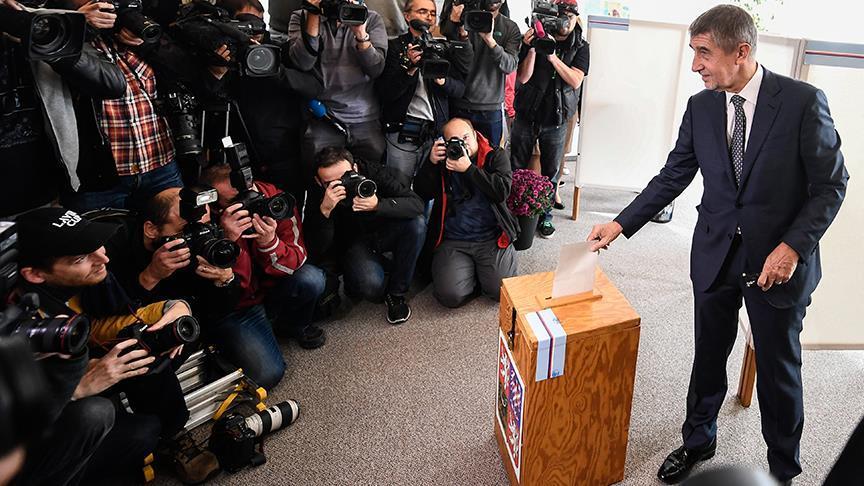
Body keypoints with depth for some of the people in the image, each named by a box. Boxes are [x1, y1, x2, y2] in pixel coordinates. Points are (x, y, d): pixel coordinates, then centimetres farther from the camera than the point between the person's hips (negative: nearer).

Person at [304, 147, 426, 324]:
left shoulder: (374, 172, -23)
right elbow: (315, 251, -29)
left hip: (383, 233, 3)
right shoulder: (317, 197, -24)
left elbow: (417, 204, -29)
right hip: (353, 243, -2)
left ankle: (396, 293, -11)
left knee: (417, 223, -28)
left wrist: (377, 205, -45)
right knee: (370, 284, -32)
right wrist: (325, 210, -44)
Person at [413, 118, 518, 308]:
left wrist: (469, 169, -17)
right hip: (453, 241, 1)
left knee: (502, 290, -17)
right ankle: (472, 271, 15)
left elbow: (502, 191, -12)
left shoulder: (495, 156, 5)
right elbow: (420, 194, 1)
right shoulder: (442, 159, 9)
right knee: (451, 296, -18)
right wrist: (431, 163, -12)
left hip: (492, 237, 0)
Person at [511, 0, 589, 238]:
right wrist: (532, 49, -22)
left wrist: (552, 56, -21)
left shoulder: (580, 48, 2)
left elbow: (575, 81, -12)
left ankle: (545, 215, 19)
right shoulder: (536, 38, -2)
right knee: (516, 168, 5)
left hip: (556, 120, 1)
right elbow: (523, 77, -9)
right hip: (526, 115, -1)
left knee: (551, 172, 7)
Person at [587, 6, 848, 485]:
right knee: (708, 356, 17)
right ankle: (698, 441, 40)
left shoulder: (802, 101, -13)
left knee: (778, 368, 12)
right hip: (715, 254, 3)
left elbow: (830, 184, -9)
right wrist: (621, 224, -3)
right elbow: (672, 177, 4)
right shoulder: (700, 107, -2)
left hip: (778, 259, -3)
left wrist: (793, 246, -19)